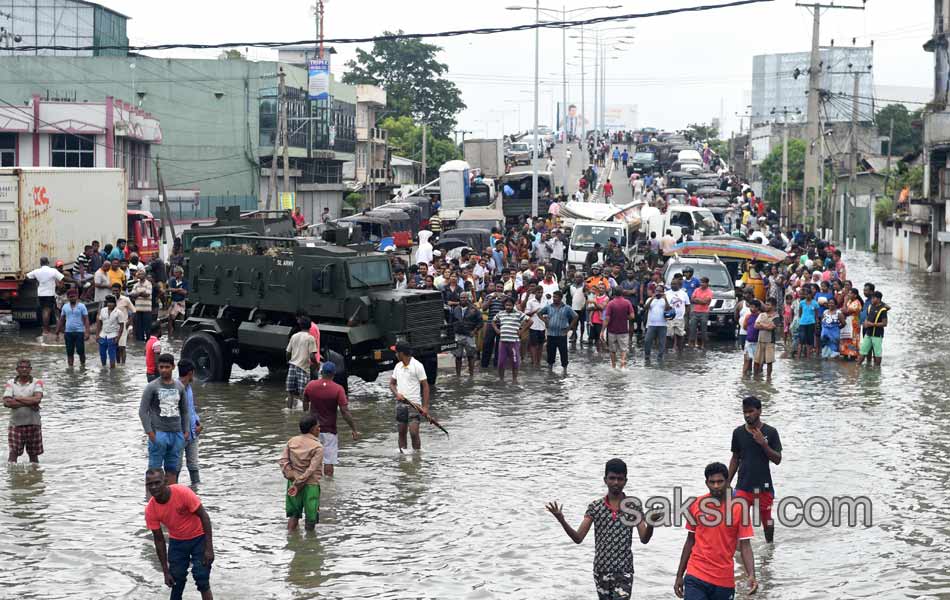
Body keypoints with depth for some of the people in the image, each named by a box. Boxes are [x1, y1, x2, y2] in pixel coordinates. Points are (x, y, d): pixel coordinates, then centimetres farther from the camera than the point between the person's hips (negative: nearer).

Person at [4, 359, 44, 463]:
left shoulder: (37, 382, 1)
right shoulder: (10, 383, 3)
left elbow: (37, 399, -16)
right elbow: (6, 402, -11)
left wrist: (17, 398, -12)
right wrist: (29, 403, -15)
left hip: (33, 423, 0)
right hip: (15, 424, 0)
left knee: (33, 454, 9)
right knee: (13, 453, -6)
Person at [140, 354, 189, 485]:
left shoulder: (179, 387, 12)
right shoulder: (152, 387, -3)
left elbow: (184, 411, 18)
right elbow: (143, 411, -5)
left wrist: (186, 431, 8)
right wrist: (150, 432, -12)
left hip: (176, 433, 4)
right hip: (159, 433, -4)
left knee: (172, 469, 8)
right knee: (155, 469, -5)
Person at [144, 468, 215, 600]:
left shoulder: (182, 493, -28)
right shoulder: (150, 510, -17)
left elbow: (204, 516, -20)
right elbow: (159, 540, -6)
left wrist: (209, 548, -23)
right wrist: (166, 571, -3)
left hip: (198, 538, -3)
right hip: (177, 541, 3)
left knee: (201, 578, -9)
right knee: (176, 580, 3)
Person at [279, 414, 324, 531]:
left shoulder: (292, 441, 4)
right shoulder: (318, 447, -11)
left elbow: (283, 460, -4)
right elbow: (311, 469, -17)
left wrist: (292, 477, -6)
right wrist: (298, 484, -14)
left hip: (293, 482, 5)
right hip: (310, 485, -5)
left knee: (293, 515, 17)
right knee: (311, 518, 6)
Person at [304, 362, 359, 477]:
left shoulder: (310, 386, -2)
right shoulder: (338, 389, -13)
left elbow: (305, 406, 11)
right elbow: (345, 412, -18)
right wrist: (354, 430, -12)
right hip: (329, 430, -3)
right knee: (329, 462, 1)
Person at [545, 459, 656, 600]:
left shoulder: (634, 507, -2)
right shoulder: (595, 507, 1)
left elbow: (644, 539, -9)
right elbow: (578, 538, -3)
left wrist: (650, 525, -32)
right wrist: (562, 520, -20)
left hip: (624, 572, -2)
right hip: (601, 571, 2)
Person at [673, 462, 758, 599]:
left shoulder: (738, 508, -4)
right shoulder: (696, 505, 2)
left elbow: (745, 546, -4)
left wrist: (752, 576, -19)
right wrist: (679, 575, 12)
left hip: (724, 581, 0)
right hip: (695, 578, 0)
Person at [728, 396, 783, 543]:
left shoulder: (770, 432, -4)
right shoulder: (738, 432, 3)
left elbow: (778, 460, -5)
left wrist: (763, 444, -19)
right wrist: (727, 483, 9)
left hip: (764, 485, -1)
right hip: (743, 485, 1)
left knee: (766, 519, 14)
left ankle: (770, 544, 36)